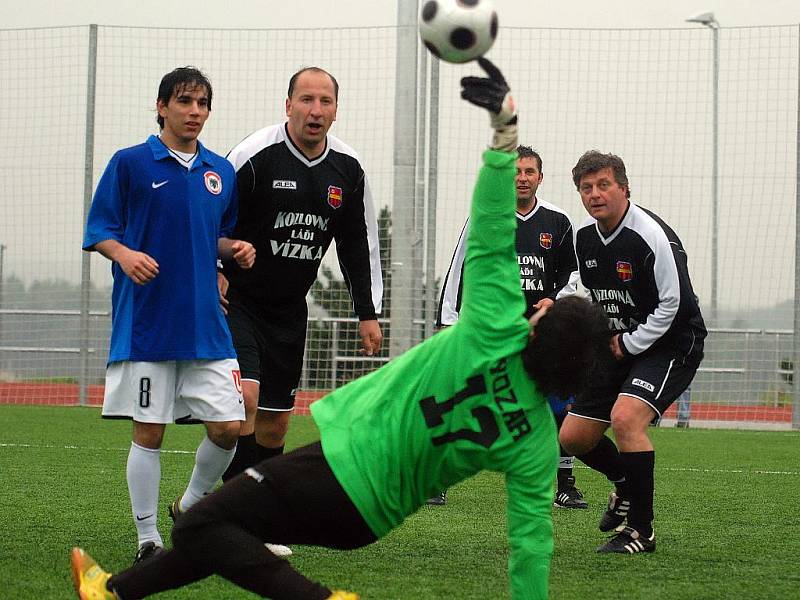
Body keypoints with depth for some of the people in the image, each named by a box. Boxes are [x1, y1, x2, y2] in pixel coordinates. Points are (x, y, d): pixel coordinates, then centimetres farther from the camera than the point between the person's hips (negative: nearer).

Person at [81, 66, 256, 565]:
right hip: (146, 323, -4)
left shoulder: (221, 172, 12)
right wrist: (125, 254, -20)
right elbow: (99, 231, 0)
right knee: (149, 431, -1)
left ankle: (193, 505, 25)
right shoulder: (130, 163, -1)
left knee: (228, 426, -1)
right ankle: (148, 538, 10)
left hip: (206, 325, 4)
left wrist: (237, 249, 2)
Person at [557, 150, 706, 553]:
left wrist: (628, 345, -17)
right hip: (617, 346, 8)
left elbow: (673, 305, -21)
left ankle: (640, 531, -18)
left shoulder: (652, 236, -22)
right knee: (573, 438, 6)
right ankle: (626, 484, 38)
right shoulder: (584, 236, 2)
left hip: (671, 344, -8)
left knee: (625, 417, -30)